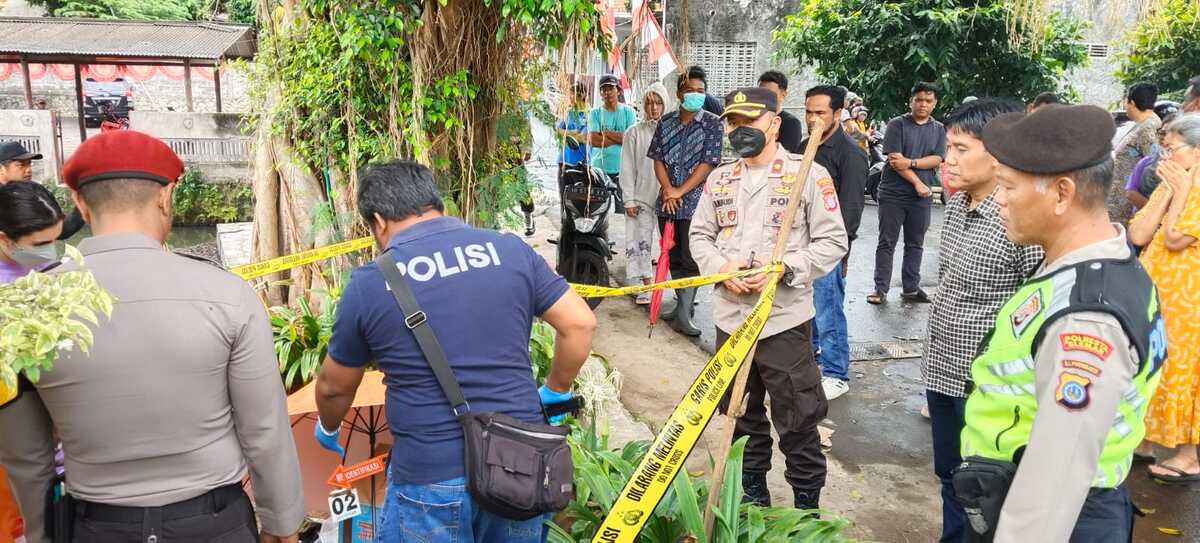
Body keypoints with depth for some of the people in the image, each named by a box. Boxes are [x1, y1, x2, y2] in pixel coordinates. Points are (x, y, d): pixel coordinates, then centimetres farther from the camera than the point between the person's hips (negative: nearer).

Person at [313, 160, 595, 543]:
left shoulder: (369, 284, -6)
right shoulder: (510, 249, -2)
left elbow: (334, 387, 7)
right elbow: (580, 323, 1)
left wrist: (327, 429, 29)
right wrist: (555, 393, 17)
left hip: (433, 478, -2)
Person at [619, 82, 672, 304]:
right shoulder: (634, 133, 3)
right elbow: (627, 170, 2)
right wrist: (629, 200, -2)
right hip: (641, 197, 0)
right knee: (641, 242, 2)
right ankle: (645, 288, 10)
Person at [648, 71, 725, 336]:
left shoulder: (712, 123, -4)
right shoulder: (666, 122, 8)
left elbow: (708, 163, -10)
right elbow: (658, 158, 7)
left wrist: (680, 191, -13)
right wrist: (667, 190, -9)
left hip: (695, 202, -4)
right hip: (667, 202, 5)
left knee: (690, 260, -5)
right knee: (673, 257, 12)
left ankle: (683, 314, -1)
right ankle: (683, 304, 26)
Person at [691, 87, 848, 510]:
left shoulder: (809, 174, -6)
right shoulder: (719, 179, 10)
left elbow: (833, 242, -7)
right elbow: (700, 235, 12)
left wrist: (784, 267, -20)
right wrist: (722, 269, -8)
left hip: (785, 320, -5)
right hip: (730, 318, 5)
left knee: (797, 421, 4)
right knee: (743, 415, 18)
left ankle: (807, 504, 22)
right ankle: (752, 494, 36)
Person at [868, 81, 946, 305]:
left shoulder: (939, 129, 9)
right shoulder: (897, 125, -3)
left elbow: (936, 160, -2)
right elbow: (894, 160, -12)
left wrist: (910, 163, -17)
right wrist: (917, 183, -13)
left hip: (922, 196, 4)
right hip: (893, 194, -3)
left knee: (915, 244, 10)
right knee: (887, 243, 1)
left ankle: (911, 288, 19)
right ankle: (881, 289, 5)